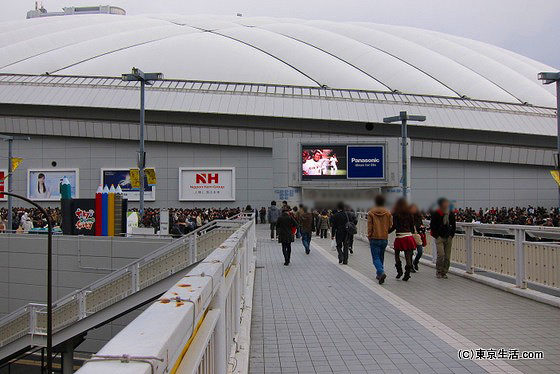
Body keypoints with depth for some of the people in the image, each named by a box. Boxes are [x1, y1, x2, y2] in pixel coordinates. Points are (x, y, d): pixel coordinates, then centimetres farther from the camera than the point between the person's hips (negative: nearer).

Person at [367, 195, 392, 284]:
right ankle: (379, 274, 24)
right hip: (384, 238, 3)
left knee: (376, 257, -2)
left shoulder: (371, 213, -7)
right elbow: (390, 226, 4)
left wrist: (369, 236, 4)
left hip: (374, 239, -3)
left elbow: (369, 226, -6)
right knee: (381, 257, 17)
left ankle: (381, 273, -23)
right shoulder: (388, 213, 1)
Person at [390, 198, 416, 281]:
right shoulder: (409, 213, 6)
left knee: (397, 254, 15)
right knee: (408, 256, 4)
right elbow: (412, 225, 8)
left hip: (399, 237, -3)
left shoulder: (395, 214, -3)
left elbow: (394, 226, -7)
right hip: (409, 236, 3)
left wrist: (387, 232, 4)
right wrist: (412, 232, 23)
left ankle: (399, 271, 6)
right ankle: (407, 273, 0)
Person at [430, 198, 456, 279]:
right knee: (441, 254, -16)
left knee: (447, 256, 2)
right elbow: (432, 226, -3)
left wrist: (451, 235, 6)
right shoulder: (436, 214, -5)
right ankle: (438, 272, 0)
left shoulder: (451, 214, 8)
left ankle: (444, 272, 13)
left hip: (448, 238, 4)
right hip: (439, 238, -4)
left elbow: (453, 226, 17)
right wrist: (437, 236, -7)